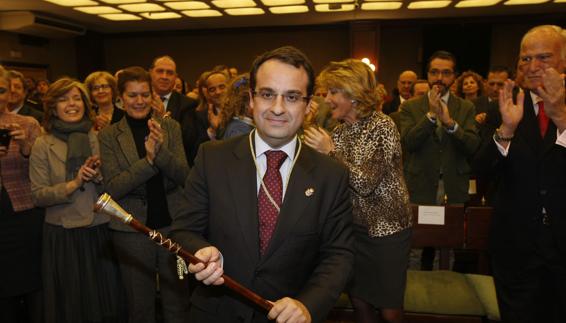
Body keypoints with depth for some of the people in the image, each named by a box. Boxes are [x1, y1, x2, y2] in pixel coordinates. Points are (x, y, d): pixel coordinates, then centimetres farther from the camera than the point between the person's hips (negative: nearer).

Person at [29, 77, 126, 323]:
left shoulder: (99, 138, 3)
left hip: (101, 231, 2)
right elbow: (38, 195, -6)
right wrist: (73, 184, -18)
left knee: (108, 302, 12)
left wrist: (99, 177, -15)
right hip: (63, 235, -1)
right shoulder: (43, 145, -2)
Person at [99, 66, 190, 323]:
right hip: (131, 228, 0)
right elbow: (113, 188, -10)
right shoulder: (109, 135, -2)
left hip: (171, 223, 1)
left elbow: (183, 176, -6)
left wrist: (161, 151, -25)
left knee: (177, 302, 13)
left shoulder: (170, 127, 0)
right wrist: (149, 159, -23)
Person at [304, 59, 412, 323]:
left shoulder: (382, 126, -15)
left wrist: (330, 151, -22)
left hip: (386, 229, -6)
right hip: (353, 227, 6)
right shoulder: (340, 130, 4)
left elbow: (367, 183, -25)